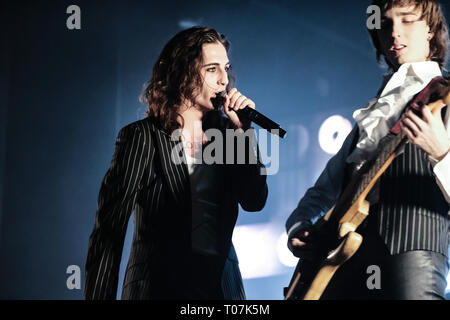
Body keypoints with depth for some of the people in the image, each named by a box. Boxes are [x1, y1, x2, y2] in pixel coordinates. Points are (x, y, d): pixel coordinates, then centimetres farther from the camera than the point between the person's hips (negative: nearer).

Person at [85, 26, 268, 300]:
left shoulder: (225, 131, 4)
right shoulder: (142, 137, -9)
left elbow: (255, 202, -3)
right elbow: (109, 231, -10)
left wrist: (243, 129, -9)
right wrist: (99, 295, -14)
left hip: (222, 285, 5)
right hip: (158, 287, -4)